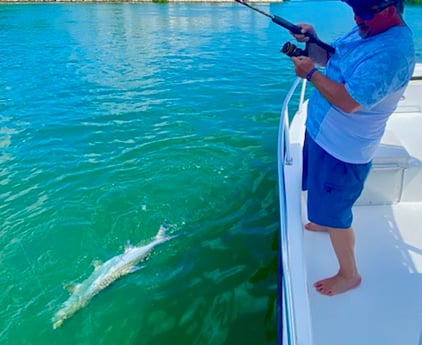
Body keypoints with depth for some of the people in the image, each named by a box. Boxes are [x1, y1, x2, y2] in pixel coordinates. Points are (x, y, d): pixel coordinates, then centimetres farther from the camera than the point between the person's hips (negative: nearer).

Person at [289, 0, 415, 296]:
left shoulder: (392, 51, -28)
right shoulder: (367, 30, 2)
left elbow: (349, 102, -33)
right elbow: (331, 58, 14)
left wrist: (311, 73, -23)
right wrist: (311, 41, -5)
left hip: (342, 147, -10)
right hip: (321, 132, 10)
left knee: (335, 214, 2)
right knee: (325, 196, 30)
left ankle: (349, 275, 24)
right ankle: (324, 221, 59)